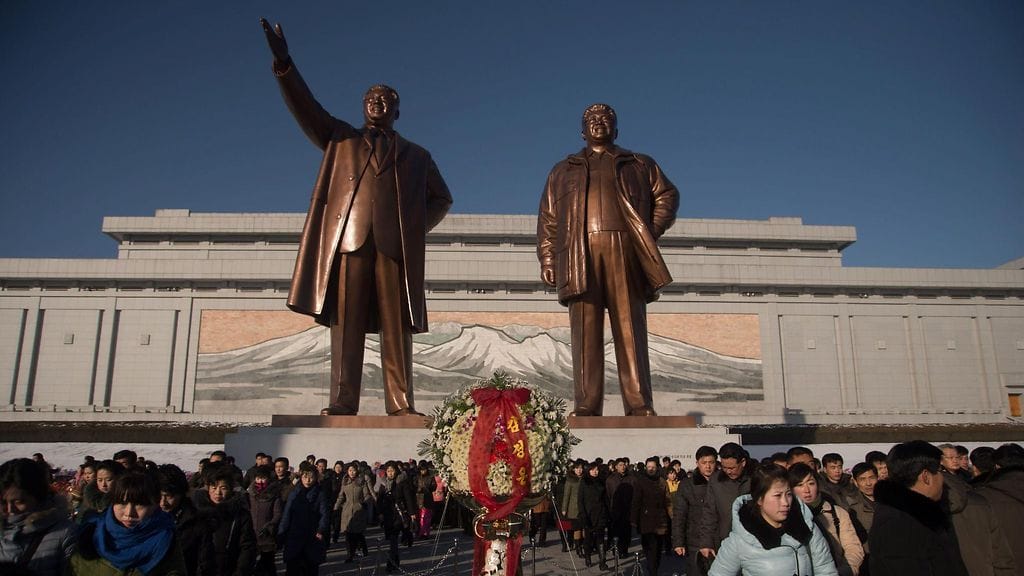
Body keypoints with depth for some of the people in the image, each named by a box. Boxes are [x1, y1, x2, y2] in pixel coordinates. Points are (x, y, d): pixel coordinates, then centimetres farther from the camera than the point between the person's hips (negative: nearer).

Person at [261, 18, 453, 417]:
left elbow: (441, 198, 27)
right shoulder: (341, 140, 24)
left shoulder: (417, 156, 26)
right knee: (345, 325, -7)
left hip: (396, 246, 1)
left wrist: (418, 227, 9)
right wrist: (284, 64, -4)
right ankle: (342, 404, -8)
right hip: (347, 240, 0)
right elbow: (307, 109, 11)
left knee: (397, 328, -6)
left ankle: (401, 405, -7)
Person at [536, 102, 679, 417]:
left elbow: (667, 195, 18)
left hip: (625, 252, 0)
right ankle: (587, 406, -9)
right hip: (580, 254, 1)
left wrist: (651, 232, 1)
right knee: (586, 333, -7)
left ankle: (639, 404, -8)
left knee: (630, 330, -7)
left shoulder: (640, 165, 26)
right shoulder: (563, 170, 27)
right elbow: (548, 219, 17)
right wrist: (547, 260, 4)